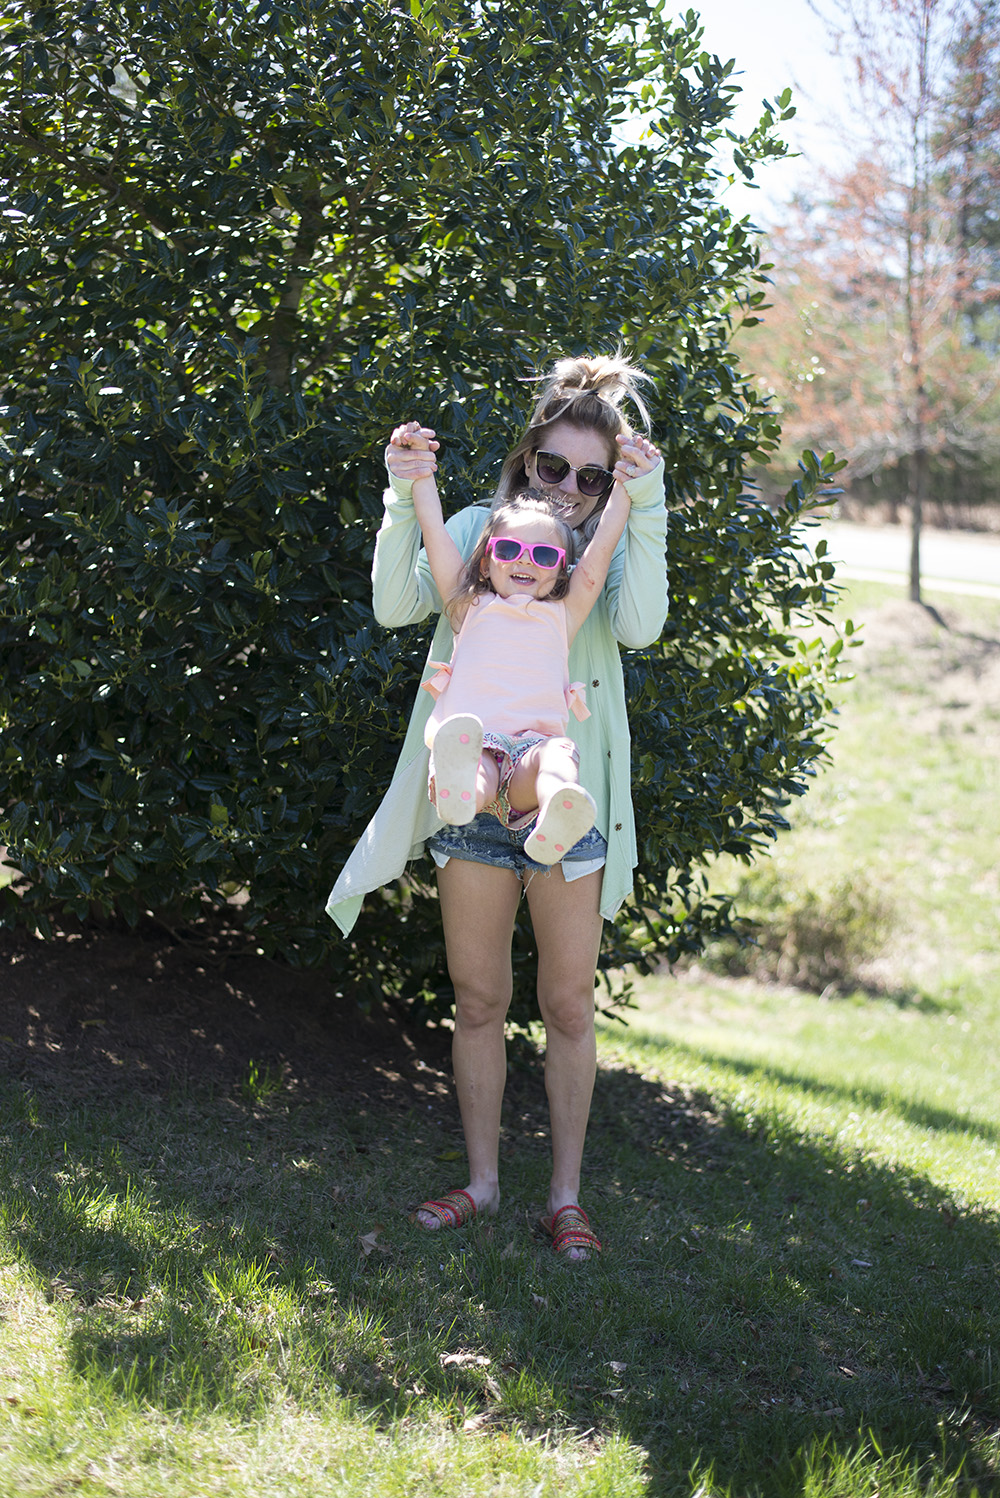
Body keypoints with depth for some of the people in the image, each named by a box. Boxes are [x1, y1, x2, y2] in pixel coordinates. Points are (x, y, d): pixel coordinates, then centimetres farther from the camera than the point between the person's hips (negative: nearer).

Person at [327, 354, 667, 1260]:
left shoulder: (612, 548, 1)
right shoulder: (476, 529, 2)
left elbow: (639, 627, -20)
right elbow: (397, 606, -12)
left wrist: (643, 505, -22)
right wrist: (406, 497, -20)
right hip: (471, 798, 1)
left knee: (568, 1005, 7)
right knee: (478, 1000, 10)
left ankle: (566, 1192, 20)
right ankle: (482, 1180, 25)